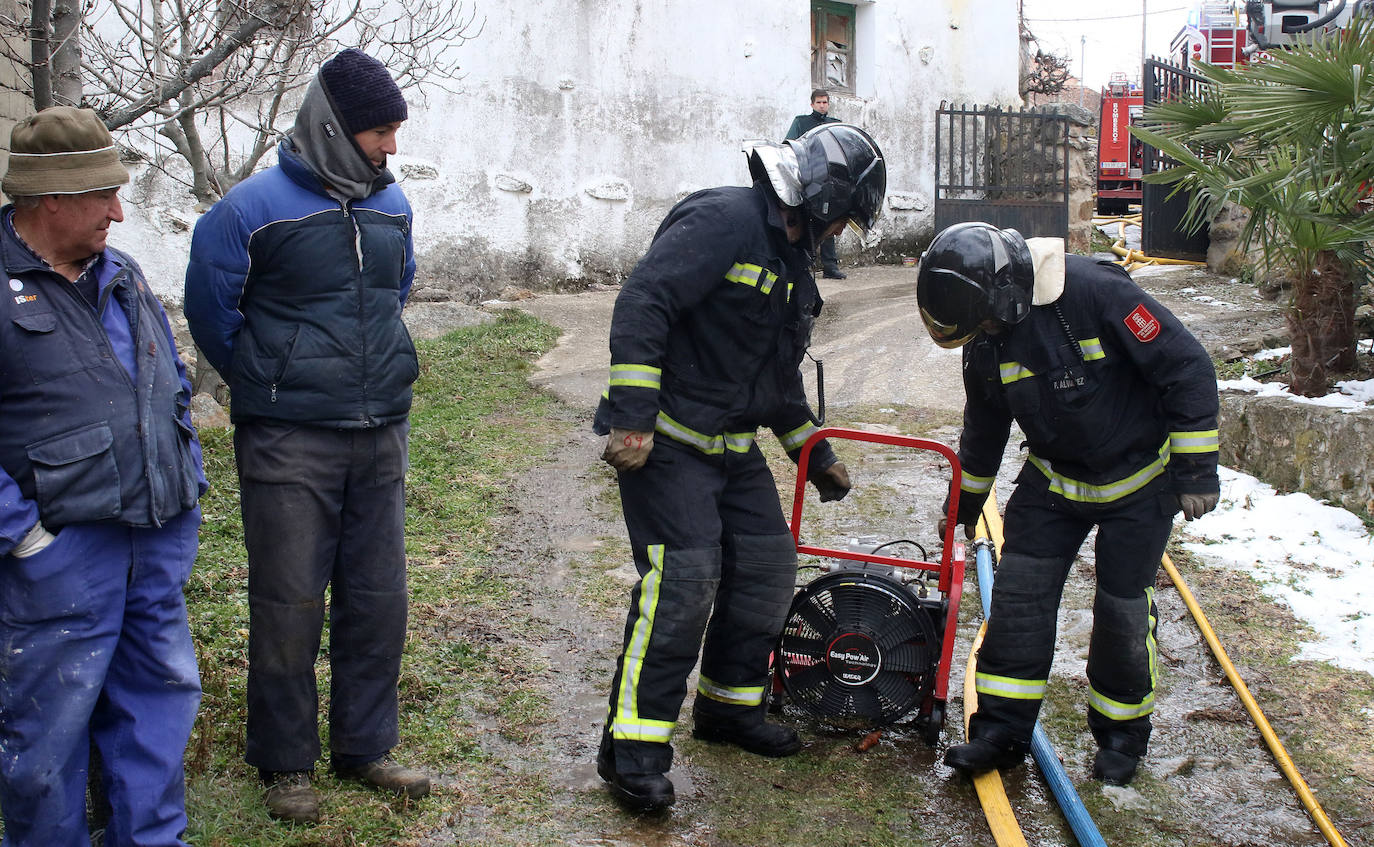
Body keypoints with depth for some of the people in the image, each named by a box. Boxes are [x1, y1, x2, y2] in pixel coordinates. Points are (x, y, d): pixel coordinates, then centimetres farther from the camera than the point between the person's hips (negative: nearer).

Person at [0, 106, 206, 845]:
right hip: (61, 549, -7)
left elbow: (172, 389, 21)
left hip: (159, 540, 7)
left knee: (160, 698, 15)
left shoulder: (122, 277, 12)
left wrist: (186, 490, 15)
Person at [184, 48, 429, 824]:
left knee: (378, 599, 10)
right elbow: (209, 309, 3)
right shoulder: (255, 208, -10)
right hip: (288, 442, -5)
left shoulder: (392, 203, 6)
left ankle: (365, 747, 25)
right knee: (289, 605, 1)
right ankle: (286, 763, 17)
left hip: (381, 436, 5)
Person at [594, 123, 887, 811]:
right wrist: (632, 417, -29)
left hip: (733, 445, 10)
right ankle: (633, 751, -7)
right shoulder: (724, 221, -15)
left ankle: (729, 708, 29)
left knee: (768, 567, 11)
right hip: (664, 441, -10)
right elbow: (643, 302, -25)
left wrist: (815, 454, 32)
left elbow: (781, 375, 27)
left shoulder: (792, 262, 17)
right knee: (683, 579, -16)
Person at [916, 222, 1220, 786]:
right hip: (1053, 480, 5)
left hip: (1138, 480, -4)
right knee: (1019, 592, -4)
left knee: (1122, 607, 1)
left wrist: (1196, 469, -19)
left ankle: (1122, 733, 22)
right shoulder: (986, 342, -9)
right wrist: (963, 507, 20)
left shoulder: (1094, 293, -29)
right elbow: (983, 429, 9)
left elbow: (1188, 369, -22)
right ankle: (1002, 729, 6)